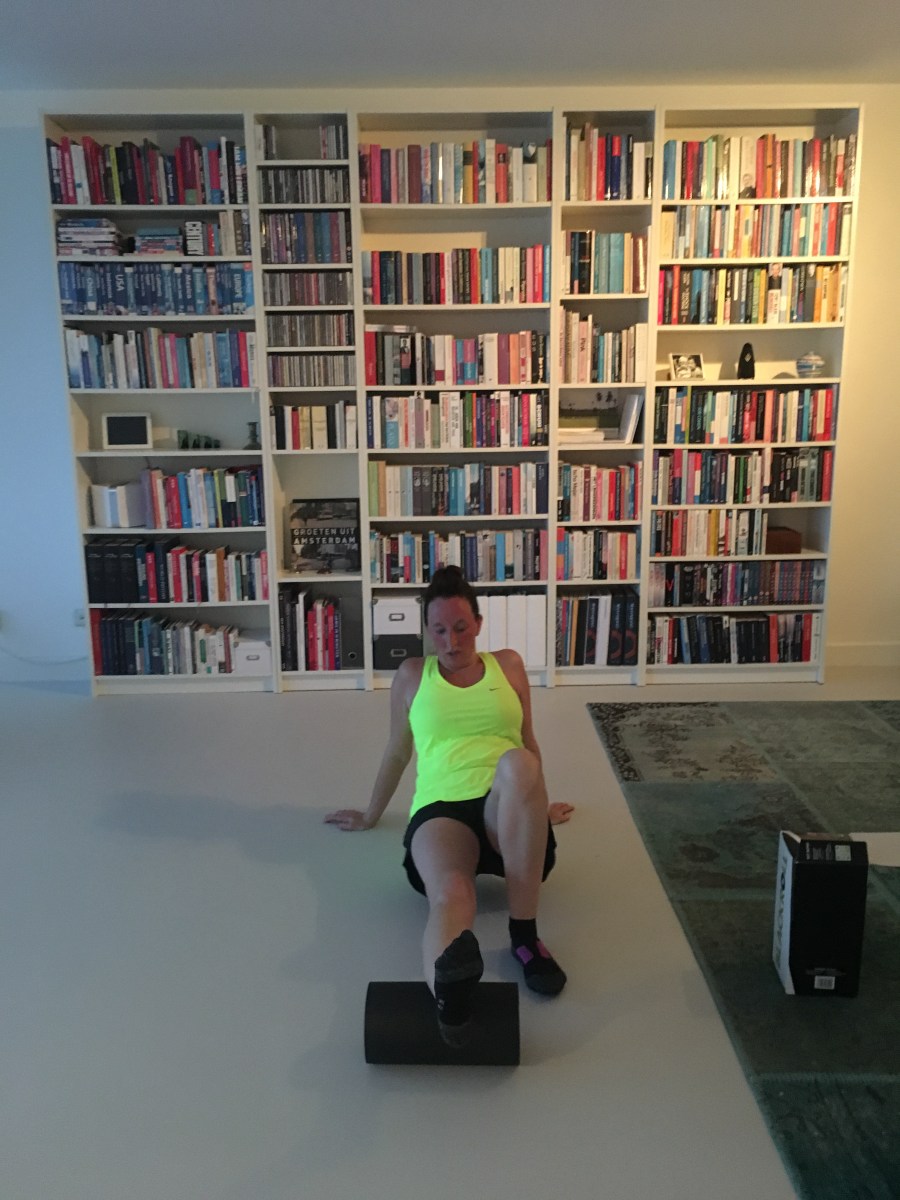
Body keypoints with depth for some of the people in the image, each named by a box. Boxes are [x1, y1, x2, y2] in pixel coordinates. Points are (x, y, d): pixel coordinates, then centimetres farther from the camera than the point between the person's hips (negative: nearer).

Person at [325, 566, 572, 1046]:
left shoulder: (508, 664, 20)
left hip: (511, 816, 1)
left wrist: (538, 806, 35)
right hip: (440, 810, -1)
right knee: (449, 892, -38)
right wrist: (370, 816, 36)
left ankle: (524, 934, -33)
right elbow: (396, 753, 29)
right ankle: (450, 992, -72)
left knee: (516, 762, -38)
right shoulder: (412, 675, 19)